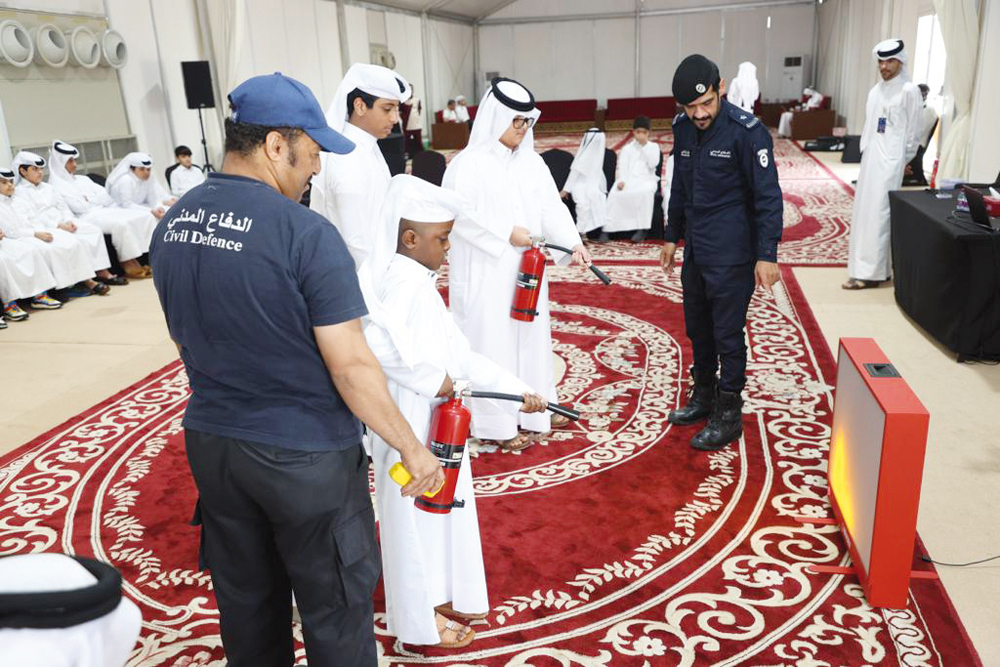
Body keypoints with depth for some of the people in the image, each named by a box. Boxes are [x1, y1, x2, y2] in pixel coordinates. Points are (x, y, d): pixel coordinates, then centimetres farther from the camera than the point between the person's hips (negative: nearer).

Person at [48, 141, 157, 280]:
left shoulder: (82, 179, 26)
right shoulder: (56, 186, 1)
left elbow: (106, 196, 15)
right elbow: (79, 207, -10)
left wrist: (90, 200, -2)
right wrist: (99, 204, 0)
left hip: (105, 211, 8)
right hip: (87, 218, -8)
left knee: (145, 216, -11)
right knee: (121, 224, -37)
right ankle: (130, 265, -30)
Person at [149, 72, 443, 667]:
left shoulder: (170, 226, 0)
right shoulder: (306, 234, -22)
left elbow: (189, 336, 11)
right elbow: (352, 368, -21)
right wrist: (412, 448, -10)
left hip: (210, 440, 7)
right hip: (303, 454, -6)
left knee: (246, 602, 23)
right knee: (334, 611, 13)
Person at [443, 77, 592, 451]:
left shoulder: (531, 161, 7)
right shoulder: (469, 164, -11)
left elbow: (551, 205, 1)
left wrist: (572, 242, -14)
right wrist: (506, 235, -19)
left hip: (526, 269, 7)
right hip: (485, 271, -7)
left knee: (531, 335, 14)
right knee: (492, 340, 1)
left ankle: (529, 409, 28)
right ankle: (497, 423, 11)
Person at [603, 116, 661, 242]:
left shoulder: (653, 146, 16)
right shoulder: (627, 148, 19)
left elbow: (653, 163, -2)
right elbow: (622, 167, 6)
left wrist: (645, 146, -3)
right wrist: (621, 180, -13)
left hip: (646, 179, -1)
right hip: (628, 179, 1)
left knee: (645, 192, -38)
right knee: (615, 193, -30)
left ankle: (642, 229, -34)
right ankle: (607, 228, -32)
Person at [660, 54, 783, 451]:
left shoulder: (747, 131, -15)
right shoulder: (683, 128, 5)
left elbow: (768, 196, -14)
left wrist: (767, 255, -17)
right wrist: (672, 236, 20)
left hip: (731, 256, -7)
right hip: (695, 251, 7)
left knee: (727, 335, 1)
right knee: (697, 329, 17)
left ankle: (728, 415, 14)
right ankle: (703, 396, 35)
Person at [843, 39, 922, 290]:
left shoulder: (909, 91, -8)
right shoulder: (876, 90, 12)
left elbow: (914, 131, -4)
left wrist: (903, 159, 1)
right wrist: (865, 150, 10)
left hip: (890, 160, -7)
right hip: (870, 157, 7)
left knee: (877, 212, -9)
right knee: (863, 208, 10)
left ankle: (871, 271, -7)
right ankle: (863, 257, 22)